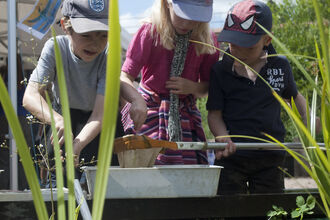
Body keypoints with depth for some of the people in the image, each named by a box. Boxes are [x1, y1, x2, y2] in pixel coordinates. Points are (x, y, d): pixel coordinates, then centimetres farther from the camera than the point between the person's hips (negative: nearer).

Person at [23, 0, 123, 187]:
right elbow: (31, 96, -36)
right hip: (65, 116, 1)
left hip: (97, 124, -1)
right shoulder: (55, 48, -25)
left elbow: (100, 114, -33)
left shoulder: (108, 56, -28)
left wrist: (77, 145, -52)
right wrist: (57, 119, -56)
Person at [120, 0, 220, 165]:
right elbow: (124, 78, -16)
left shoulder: (207, 40, 0)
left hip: (185, 116, 3)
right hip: (148, 113, -3)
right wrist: (137, 99, -38)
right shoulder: (151, 31, -10)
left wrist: (192, 87, -13)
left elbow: (208, 87, 11)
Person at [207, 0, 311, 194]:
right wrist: (223, 138, -21)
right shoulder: (220, 71, -2)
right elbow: (214, 113, -2)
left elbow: (294, 96, 21)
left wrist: (308, 120, 4)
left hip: (270, 158, 1)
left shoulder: (280, 66, 3)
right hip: (231, 158, -1)